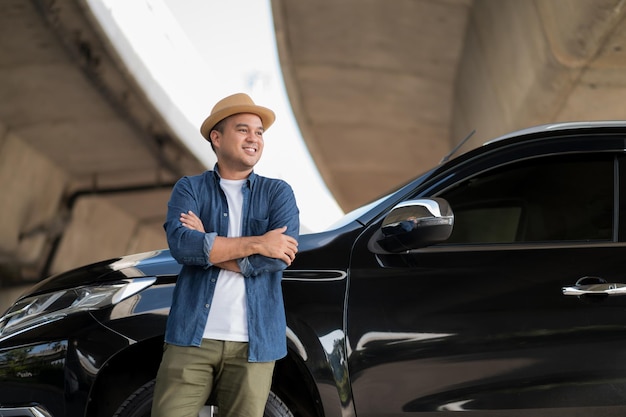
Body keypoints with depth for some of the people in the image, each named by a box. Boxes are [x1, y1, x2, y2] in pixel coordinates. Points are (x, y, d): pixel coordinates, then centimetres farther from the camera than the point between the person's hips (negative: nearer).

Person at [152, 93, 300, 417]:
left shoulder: (278, 193, 7)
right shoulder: (189, 188, 7)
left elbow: (279, 257, -9)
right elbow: (180, 244, -13)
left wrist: (207, 246, -8)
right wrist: (255, 244, -14)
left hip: (253, 343, 1)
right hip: (191, 337, 0)